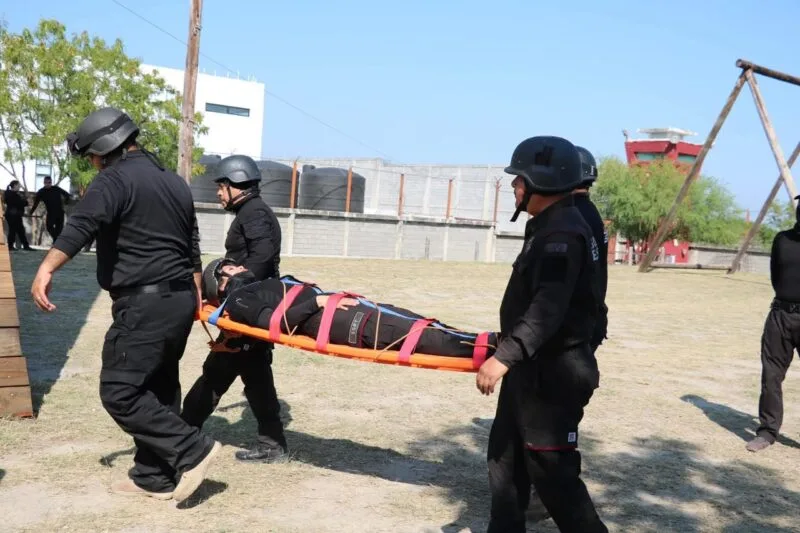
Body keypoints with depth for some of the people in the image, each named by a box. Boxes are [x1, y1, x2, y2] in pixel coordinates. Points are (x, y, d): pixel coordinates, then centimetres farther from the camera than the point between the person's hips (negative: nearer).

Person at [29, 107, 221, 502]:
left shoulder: (115, 179, -9)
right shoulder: (175, 182, 18)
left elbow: (82, 224, -27)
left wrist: (46, 268, -37)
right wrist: (194, 295, 31)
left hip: (144, 303, -9)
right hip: (179, 300, 9)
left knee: (119, 390, -5)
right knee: (158, 387, 14)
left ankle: (192, 450, -6)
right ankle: (155, 477, 19)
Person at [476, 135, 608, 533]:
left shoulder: (562, 233, -20)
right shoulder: (550, 227, 13)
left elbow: (548, 309, -31)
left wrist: (504, 357, -38)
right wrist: (508, 352, 27)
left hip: (552, 374, -11)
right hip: (533, 367, 11)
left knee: (551, 471, -5)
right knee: (506, 456, 17)